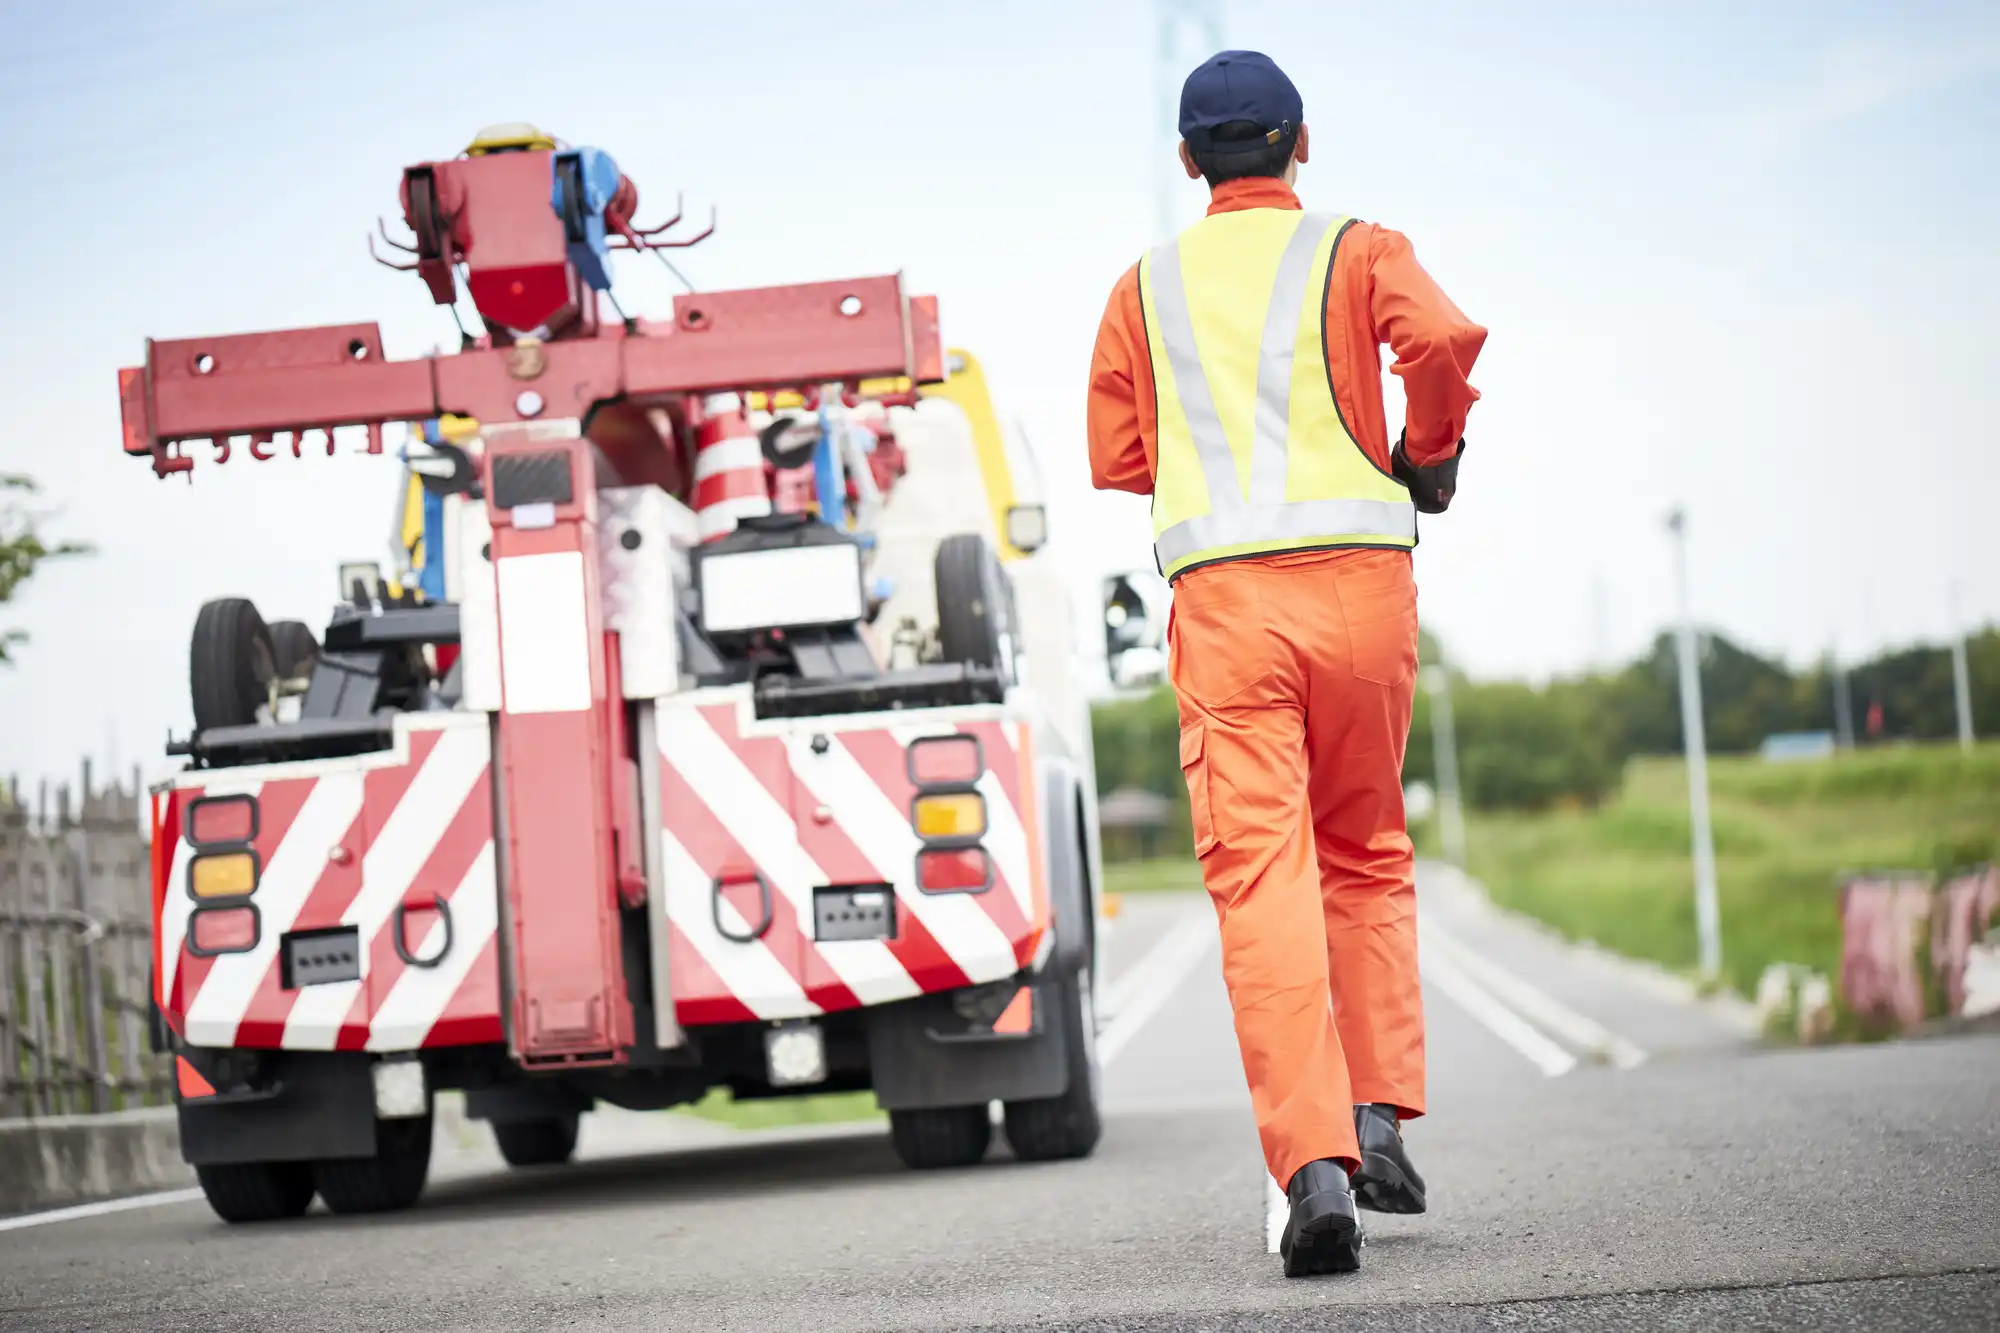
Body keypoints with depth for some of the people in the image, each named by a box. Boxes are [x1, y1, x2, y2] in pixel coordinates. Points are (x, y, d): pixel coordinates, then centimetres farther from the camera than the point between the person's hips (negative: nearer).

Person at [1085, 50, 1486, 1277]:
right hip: (1360, 576, 0)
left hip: (1222, 591, 0)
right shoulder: (1357, 250, 8)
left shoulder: (1146, 287, 15)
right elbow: (1442, 338, -12)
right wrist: (1428, 455, 5)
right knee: (1368, 855, 18)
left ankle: (1314, 1157, -22)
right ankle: (1380, 1117, 8)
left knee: (1261, 875, -7)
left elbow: (1117, 457, 14)